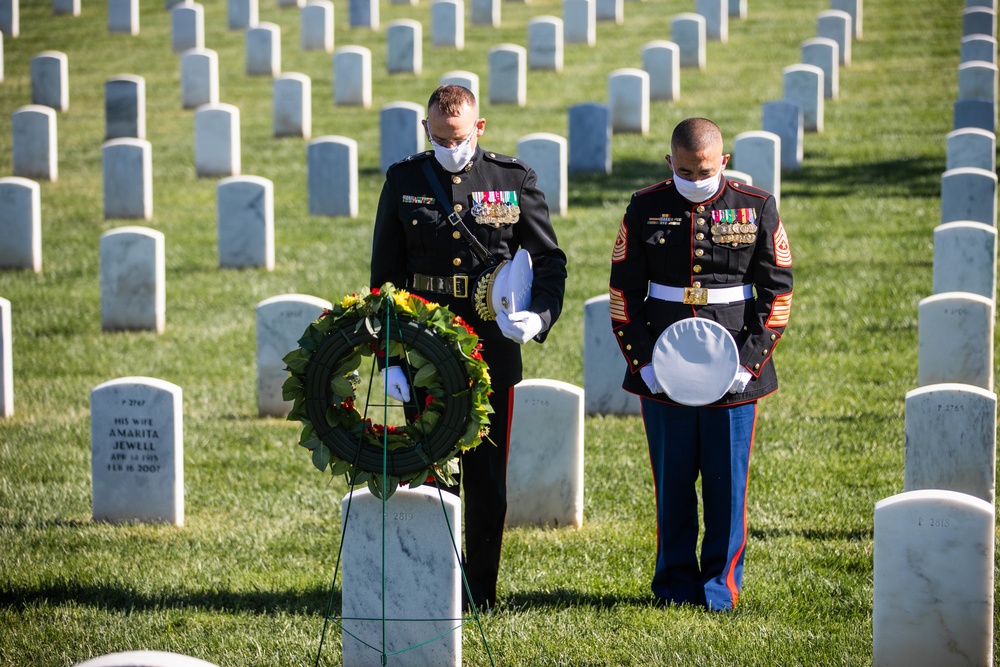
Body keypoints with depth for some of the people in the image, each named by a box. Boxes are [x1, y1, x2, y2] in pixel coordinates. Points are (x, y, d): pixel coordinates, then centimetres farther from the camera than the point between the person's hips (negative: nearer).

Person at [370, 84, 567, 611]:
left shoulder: (513, 180, 2)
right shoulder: (404, 182, 4)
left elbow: (550, 260, 5)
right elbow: (385, 275, 6)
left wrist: (539, 316, -15)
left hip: (493, 346, 0)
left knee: (488, 478, 4)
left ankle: (480, 594, 13)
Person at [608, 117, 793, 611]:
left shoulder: (757, 209, 0)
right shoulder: (646, 209, 3)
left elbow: (777, 293, 2)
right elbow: (624, 292, 5)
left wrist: (748, 362, -8)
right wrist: (643, 362, -6)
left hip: (734, 375, -1)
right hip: (663, 376, 1)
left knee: (727, 483, 3)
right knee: (672, 482, 6)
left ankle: (720, 584, 15)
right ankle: (676, 583, 17)